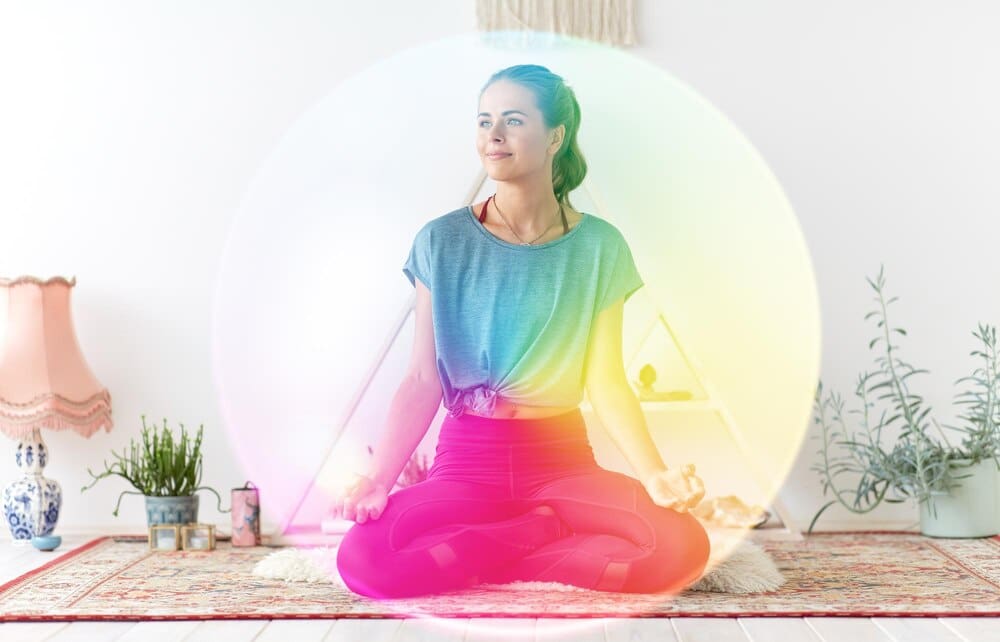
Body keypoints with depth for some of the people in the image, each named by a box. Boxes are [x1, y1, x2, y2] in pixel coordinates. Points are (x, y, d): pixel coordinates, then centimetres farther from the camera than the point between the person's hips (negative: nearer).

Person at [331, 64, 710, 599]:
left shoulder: (598, 246, 0)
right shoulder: (442, 243, -1)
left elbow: (607, 382, -2)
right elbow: (423, 381, -2)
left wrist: (654, 474, -18)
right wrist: (378, 479, -15)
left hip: (561, 459, 1)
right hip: (468, 459, 0)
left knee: (682, 548, -27)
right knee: (360, 560, -28)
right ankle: (553, 530, -10)